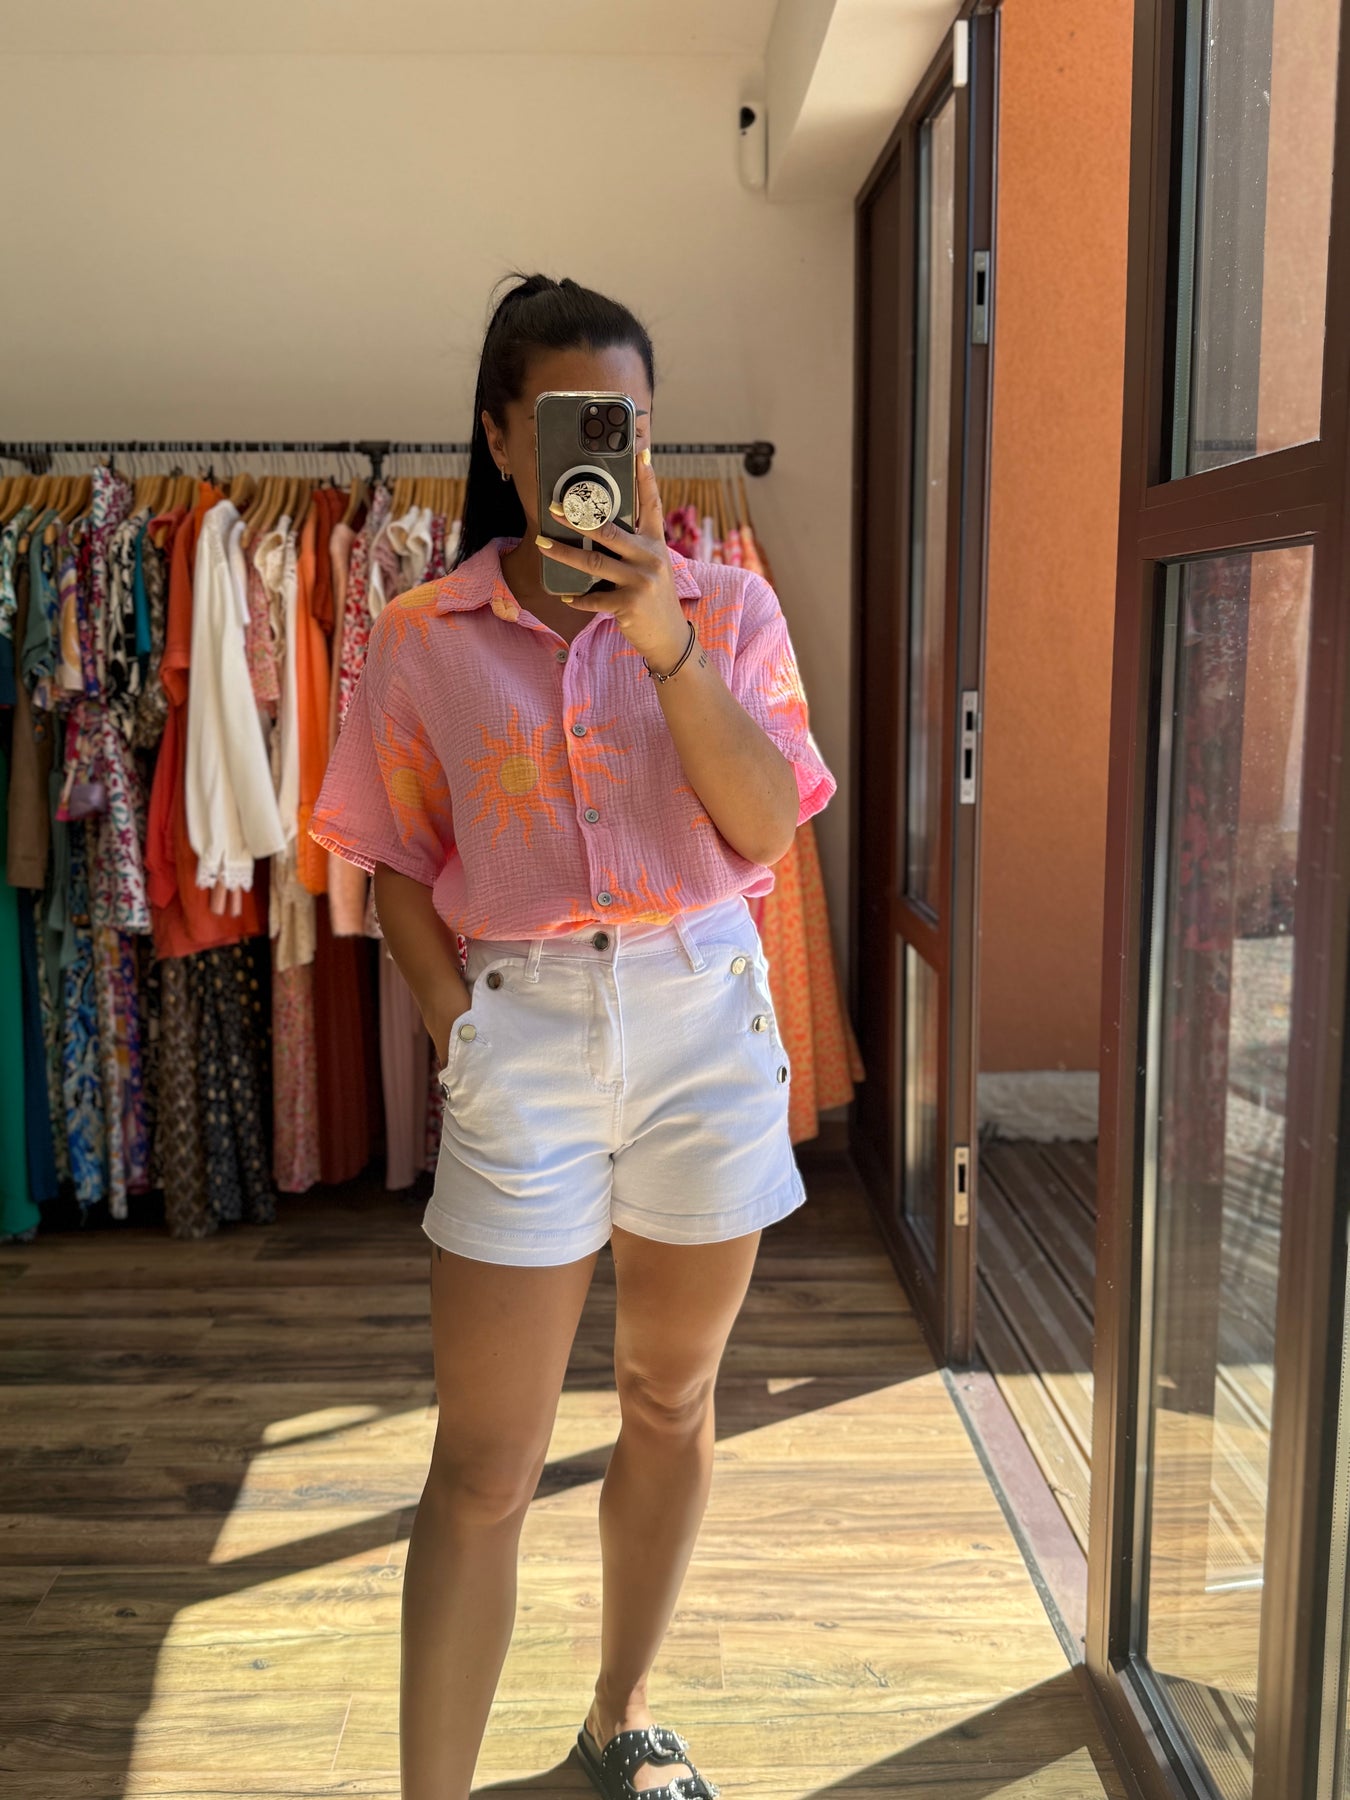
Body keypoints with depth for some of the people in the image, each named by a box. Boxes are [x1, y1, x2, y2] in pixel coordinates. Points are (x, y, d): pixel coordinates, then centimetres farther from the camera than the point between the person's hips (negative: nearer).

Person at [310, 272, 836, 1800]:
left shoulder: (729, 606, 2)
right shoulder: (423, 639, 0)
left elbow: (766, 826, -10)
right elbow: (402, 871, 3)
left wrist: (662, 637, -20)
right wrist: (459, 1032, -9)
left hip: (706, 1018, 2)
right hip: (524, 1031, -2)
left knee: (672, 1404, 17)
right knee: (485, 1467, 1)